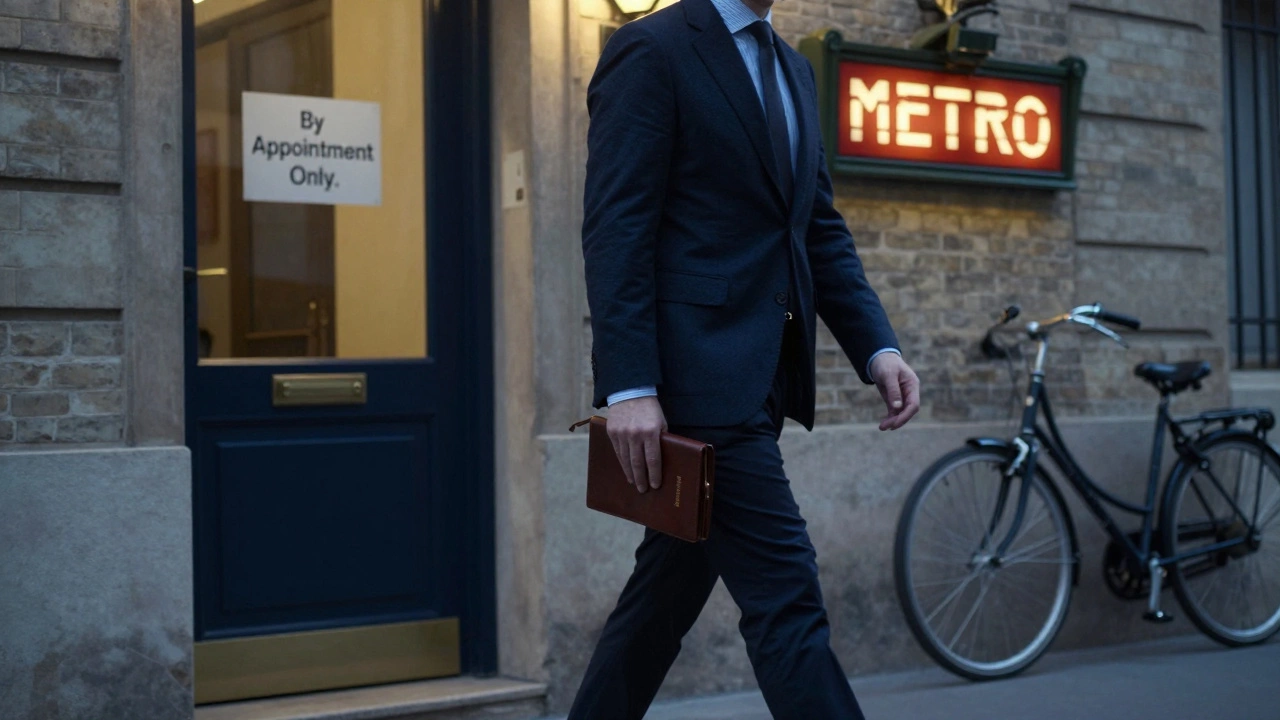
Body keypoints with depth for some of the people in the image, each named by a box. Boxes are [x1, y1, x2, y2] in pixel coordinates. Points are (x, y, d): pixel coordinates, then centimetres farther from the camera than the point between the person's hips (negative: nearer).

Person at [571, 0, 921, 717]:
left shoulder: (794, 68, 19)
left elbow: (822, 228, 18)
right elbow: (616, 229, -13)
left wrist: (878, 347, 4)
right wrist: (628, 387, -20)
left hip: (765, 376, 8)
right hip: (698, 371, -8)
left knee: (671, 590, 15)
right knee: (786, 599, -8)